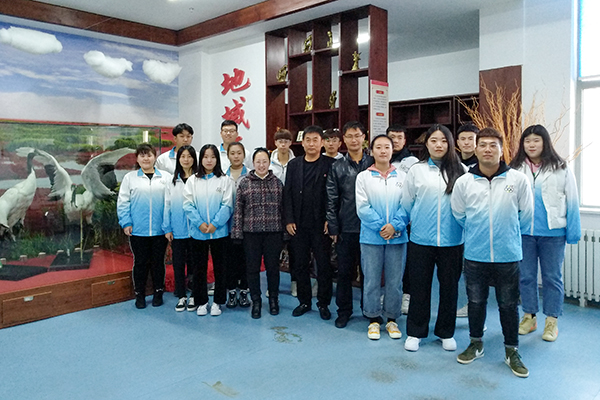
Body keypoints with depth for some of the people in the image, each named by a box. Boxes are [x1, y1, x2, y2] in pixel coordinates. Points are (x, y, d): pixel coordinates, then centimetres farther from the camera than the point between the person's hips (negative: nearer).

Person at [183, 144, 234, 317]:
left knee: (219, 267, 7)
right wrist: (200, 223, -13)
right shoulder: (192, 180, 4)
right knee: (199, 267, 9)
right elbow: (188, 204, -1)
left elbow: (227, 205, -5)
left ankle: (218, 302, 20)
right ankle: (201, 301, 22)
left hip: (219, 231, -1)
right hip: (198, 232, 1)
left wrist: (214, 224, -14)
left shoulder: (225, 180, -1)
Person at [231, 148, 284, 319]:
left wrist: (284, 233, 4)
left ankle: (273, 299, 27)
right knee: (253, 268, 7)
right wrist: (237, 232, -4)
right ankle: (256, 301, 22)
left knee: (273, 267, 9)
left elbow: (283, 208, 6)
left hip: (273, 232, 1)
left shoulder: (277, 183, 5)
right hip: (251, 233, 0)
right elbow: (238, 209, 0)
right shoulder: (244, 183, 1)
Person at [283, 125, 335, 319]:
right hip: (298, 224, 3)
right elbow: (287, 193, 5)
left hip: (320, 224, -3)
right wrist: (288, 220, -2)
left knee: (324, 265, 4)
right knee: (300, 264, 10)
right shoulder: (294, 164, 8)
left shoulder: (330, 164, -2)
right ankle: (304, 301, 24)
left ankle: (323, 303, 18)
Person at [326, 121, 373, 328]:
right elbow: (331, 199, 3)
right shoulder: (337, 167, 5)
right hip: (347, 227, 0)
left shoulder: (372, 163, 4)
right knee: (345, 271, 7)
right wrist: (333, 227, -1)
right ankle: (344, 311, 22)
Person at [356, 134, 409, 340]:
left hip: (397, 237, 1)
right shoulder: (363, 177, 2)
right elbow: (362, 207, -4)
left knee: (395, 281, 8)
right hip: (371, 237, -1)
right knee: (372, 280, 6)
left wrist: (395, 225, -15)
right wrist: (380, 226, -12)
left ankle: (392, 319, 25)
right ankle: (373, 319, 22)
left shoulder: (402, 176, 5)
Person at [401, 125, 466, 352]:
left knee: (449, 286, 11)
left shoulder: (461, 171, 1)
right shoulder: (416, 171, 2)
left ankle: (446, 333, 29)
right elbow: (406, 204, 7)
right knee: (419, 287, 8)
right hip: (421, 239, 0)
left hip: (452, 240, 0)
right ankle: (415, 333, 23)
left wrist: (459, 223, 3)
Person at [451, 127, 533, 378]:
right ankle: (475, 344, 33)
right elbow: (459, 215, 10)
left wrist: (508, 234, 10)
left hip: (508, 254, -1)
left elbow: (525, 215, 4)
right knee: (476, 301, 14)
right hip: (475, 255, 1)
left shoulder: (518, 179, -7)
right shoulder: (463, 182, -3)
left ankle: (512, 351, 27)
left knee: (508, 304, 9)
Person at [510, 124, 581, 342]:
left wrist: (573, 232, -4)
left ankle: (552, 321, 20)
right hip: (523, 233, 2)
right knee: (526, 276, 11)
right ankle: (529, 317, 25)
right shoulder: (515, 170, 3)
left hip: (553, 233, -2)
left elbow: (572, 202, 1)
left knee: (552, 277, 7)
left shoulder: (560, 169, 0)